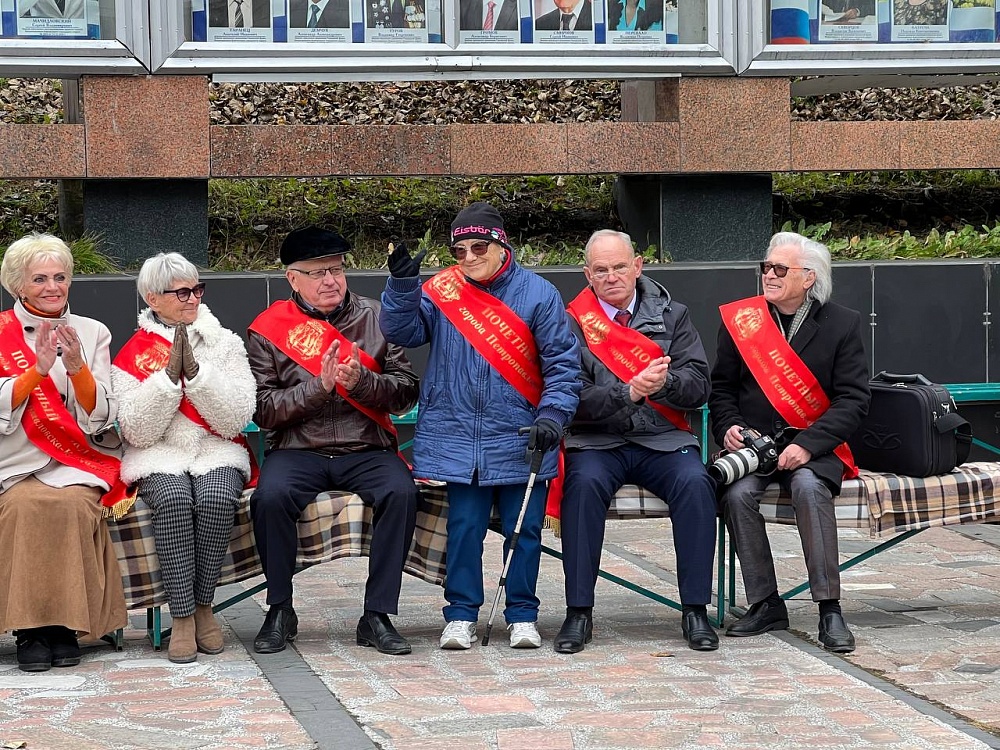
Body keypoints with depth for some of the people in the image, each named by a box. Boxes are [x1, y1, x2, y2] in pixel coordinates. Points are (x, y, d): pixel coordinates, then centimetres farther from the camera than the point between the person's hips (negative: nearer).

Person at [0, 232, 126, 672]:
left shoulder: (93, 333, 10)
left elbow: (101, 418, 1)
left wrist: (77, 368, -15)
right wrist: (37, 370, -18)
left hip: (79, 464, 1)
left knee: (70, 504, -32)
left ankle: (66, 625, -22)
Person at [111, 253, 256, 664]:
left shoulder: (226, 344, 7)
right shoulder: (131, 355, 5)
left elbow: (236, 420, -6)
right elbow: (138, 432, -7)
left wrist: (196, 372, -16)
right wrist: (169, 375, -15)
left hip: (216, 451, 1)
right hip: (159, 457, -1)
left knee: (216, 499, -34)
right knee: (173, 499, -35)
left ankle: (203, 606, -18)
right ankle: (182, 616, -27)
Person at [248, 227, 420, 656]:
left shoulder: (374, 318, 8)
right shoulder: (268, 329, 5)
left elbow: (406, 391, 3)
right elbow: (264, 410, -3)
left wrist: (361, 381, -16)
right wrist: (319, 386, -15)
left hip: (367, 449, 1)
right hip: (297, 450, -1)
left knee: (400, 493, -29)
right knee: (270, 497, -31)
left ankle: (377, 615, -19)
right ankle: (280, 612, -12)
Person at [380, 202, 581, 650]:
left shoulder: (537, 294, 1)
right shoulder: (441, 291, 7)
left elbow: (563, 364, 1)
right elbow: (402, 331, -3)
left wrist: (552, 415, -12)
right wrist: (402, 284, -17)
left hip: (519, 439, -1)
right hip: (456, 438, 1)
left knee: (524, 528, 3)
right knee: (464, 526, -1)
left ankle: (522, 616, 14)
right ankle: (461, 615, 8)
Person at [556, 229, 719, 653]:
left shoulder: (671, 315, 12)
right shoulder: (572, 324, 5)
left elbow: (699, 386, 2)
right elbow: (574, 399, -6)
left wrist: (663, 382, -20)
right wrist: (629, 392, -20)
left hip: (663, 440, 2)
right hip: (597, 442, -1)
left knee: (695, 483, -29)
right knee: (585, 483, -33)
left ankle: (695, 610, -21)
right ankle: (579, 612, -26)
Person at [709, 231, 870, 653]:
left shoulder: (842, 325, 1)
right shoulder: (740, 319, 8)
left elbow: (854, 399, -6)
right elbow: (721, 387, 14)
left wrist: (807, 445, -18)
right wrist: (728, 427, -8)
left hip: (813, 447, -2)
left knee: (808, 487, -34)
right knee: (738, 493, -29)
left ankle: (829, 608, -28)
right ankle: (765, 604, -16)